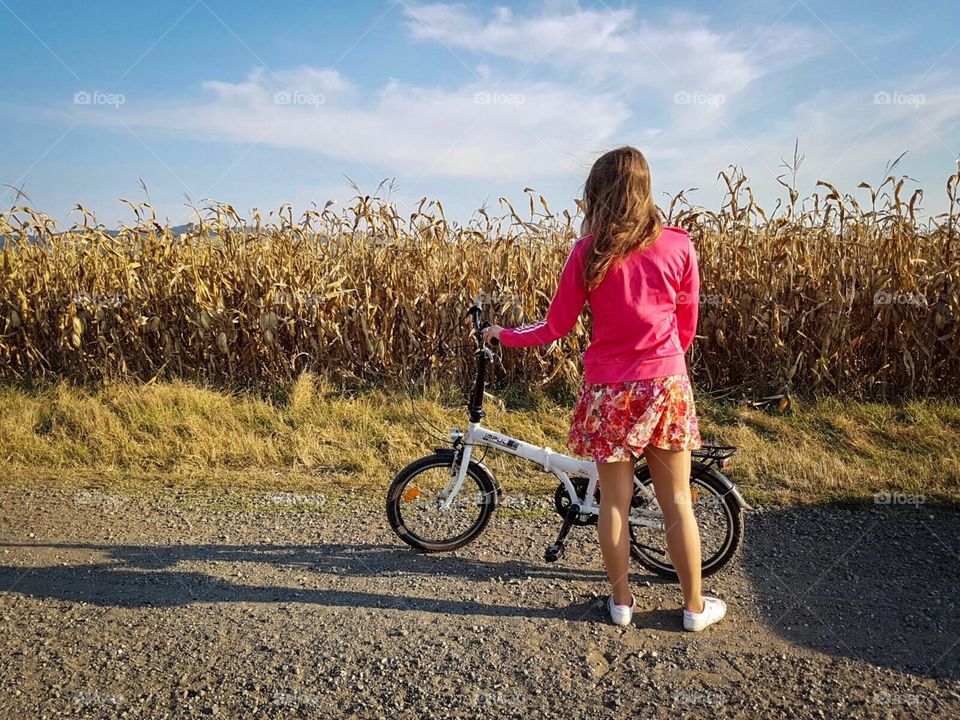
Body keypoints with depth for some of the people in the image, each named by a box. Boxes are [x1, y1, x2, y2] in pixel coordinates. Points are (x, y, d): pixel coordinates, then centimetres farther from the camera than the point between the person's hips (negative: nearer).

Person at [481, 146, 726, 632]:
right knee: (677, 503, 13)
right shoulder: (678, 245, -3)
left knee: (615, 502, 12)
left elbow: (556, 326, -2)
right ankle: (694, 606, 26)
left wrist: (503, 335, 14)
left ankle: (621, 600, 26)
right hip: (666, 387, 1)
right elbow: (687, 326, 5)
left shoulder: (587, 252, -7)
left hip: (608, 391, -1)